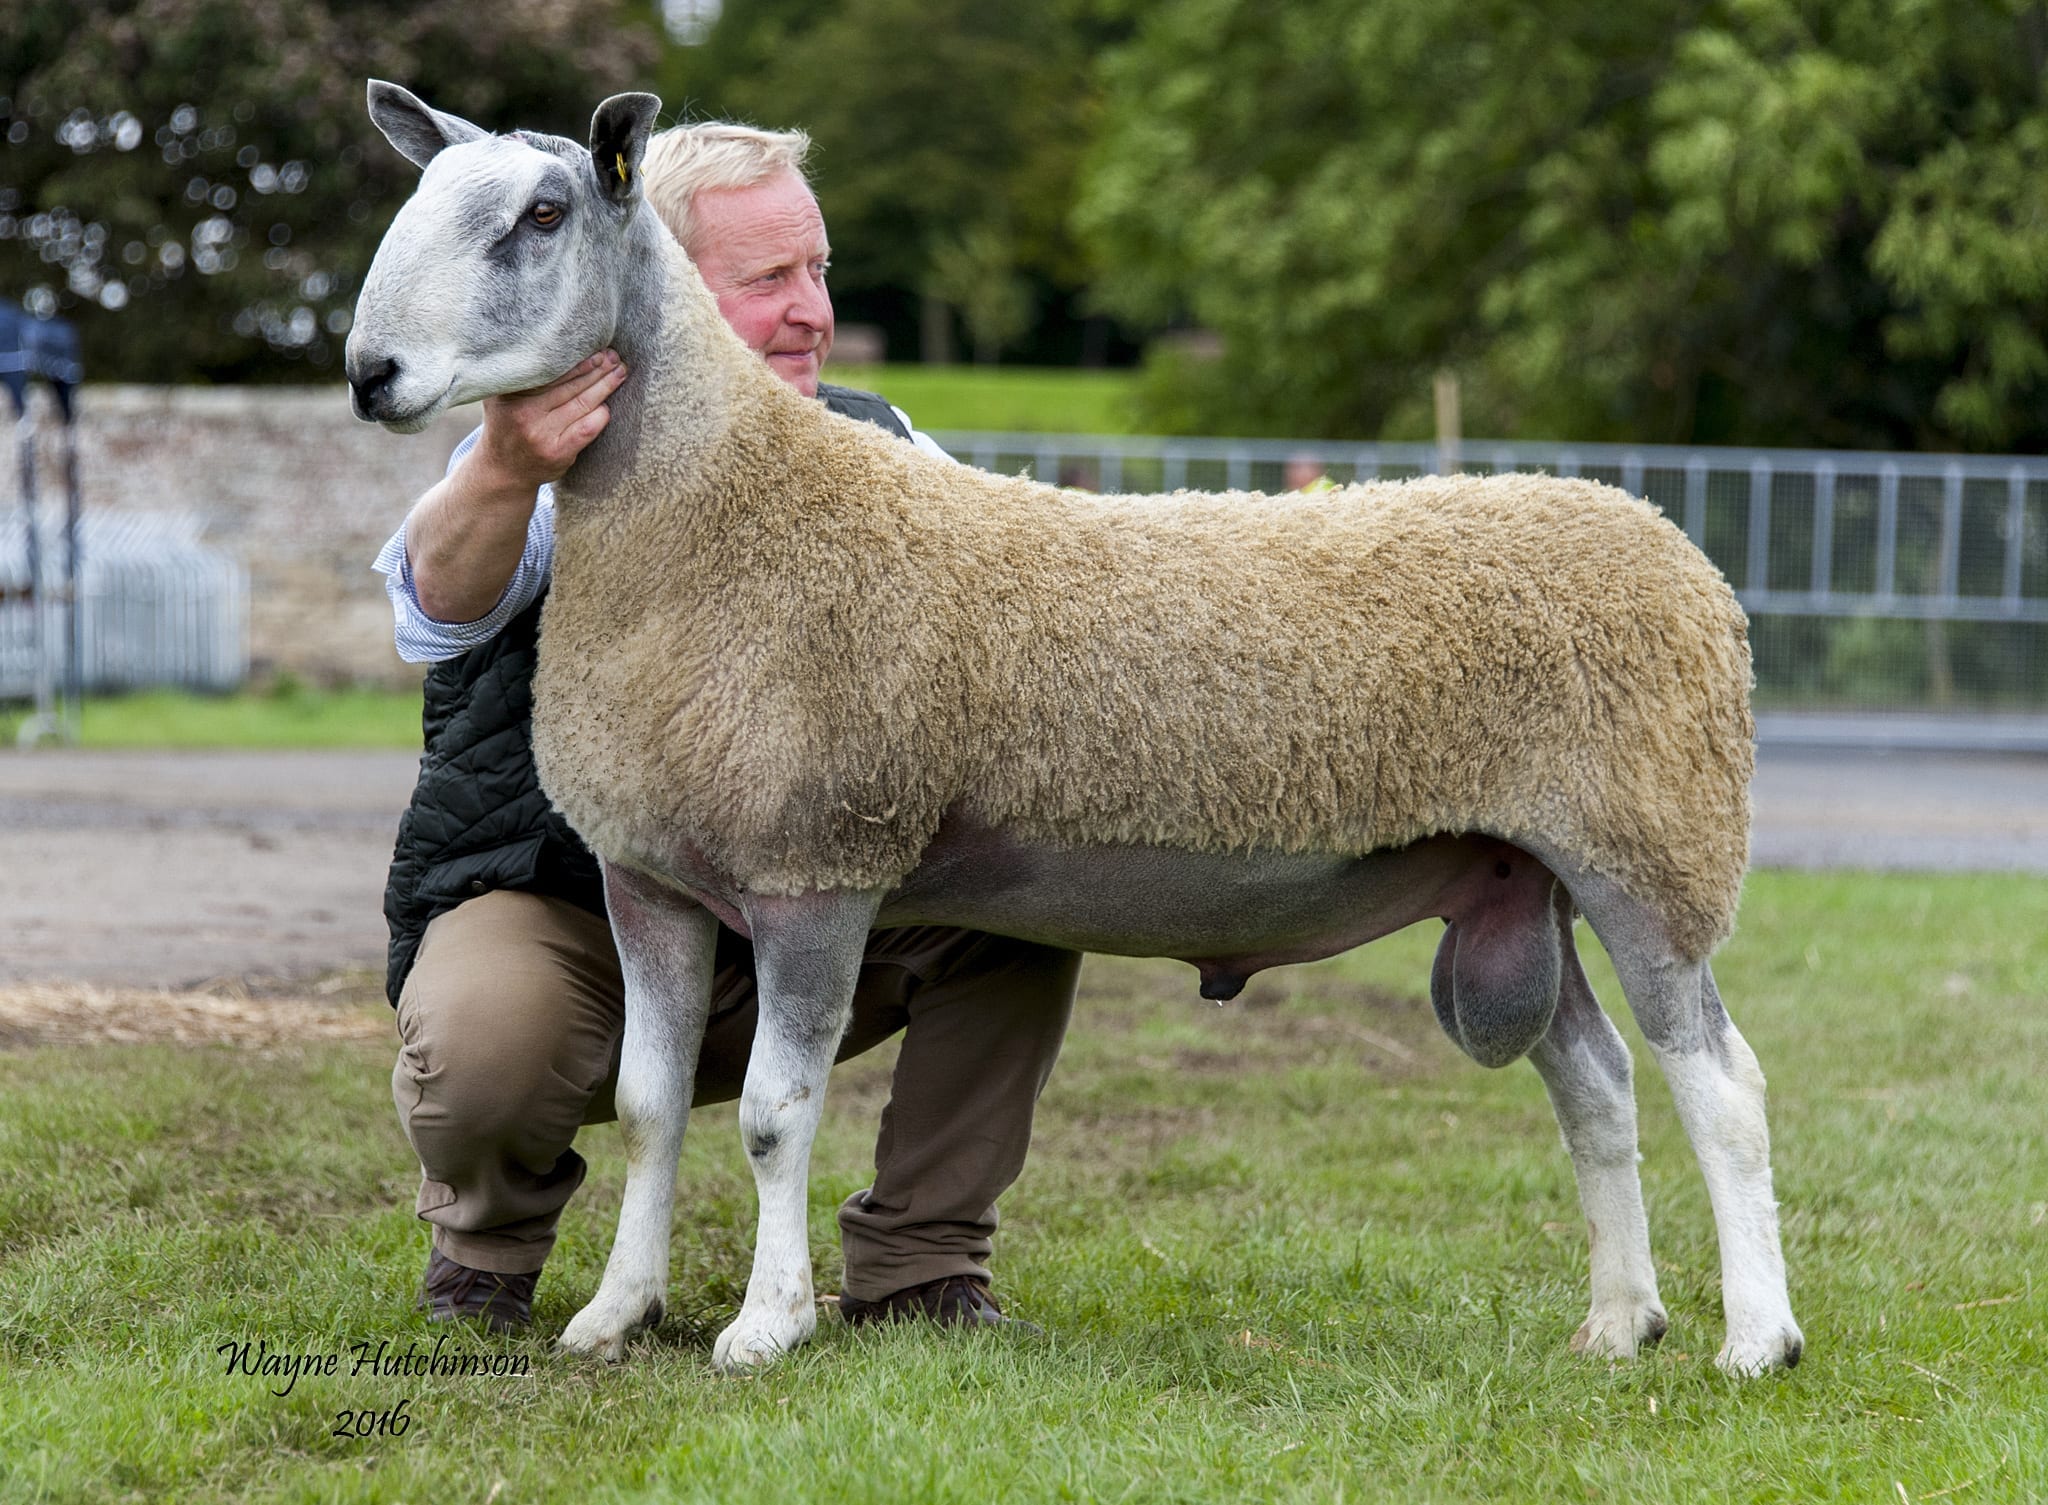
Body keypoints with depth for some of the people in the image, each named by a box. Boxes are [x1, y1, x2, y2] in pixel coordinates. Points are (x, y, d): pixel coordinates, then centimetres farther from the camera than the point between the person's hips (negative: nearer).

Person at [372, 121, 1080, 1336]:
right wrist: (503, 476, -57)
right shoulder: (567, 450, -12)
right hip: (554, 908, -4)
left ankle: (916, 1264, -6)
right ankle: (491, 1223, 2)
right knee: (484, 1043, -36)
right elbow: (444, 605, -34)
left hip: (799, 927, 4)